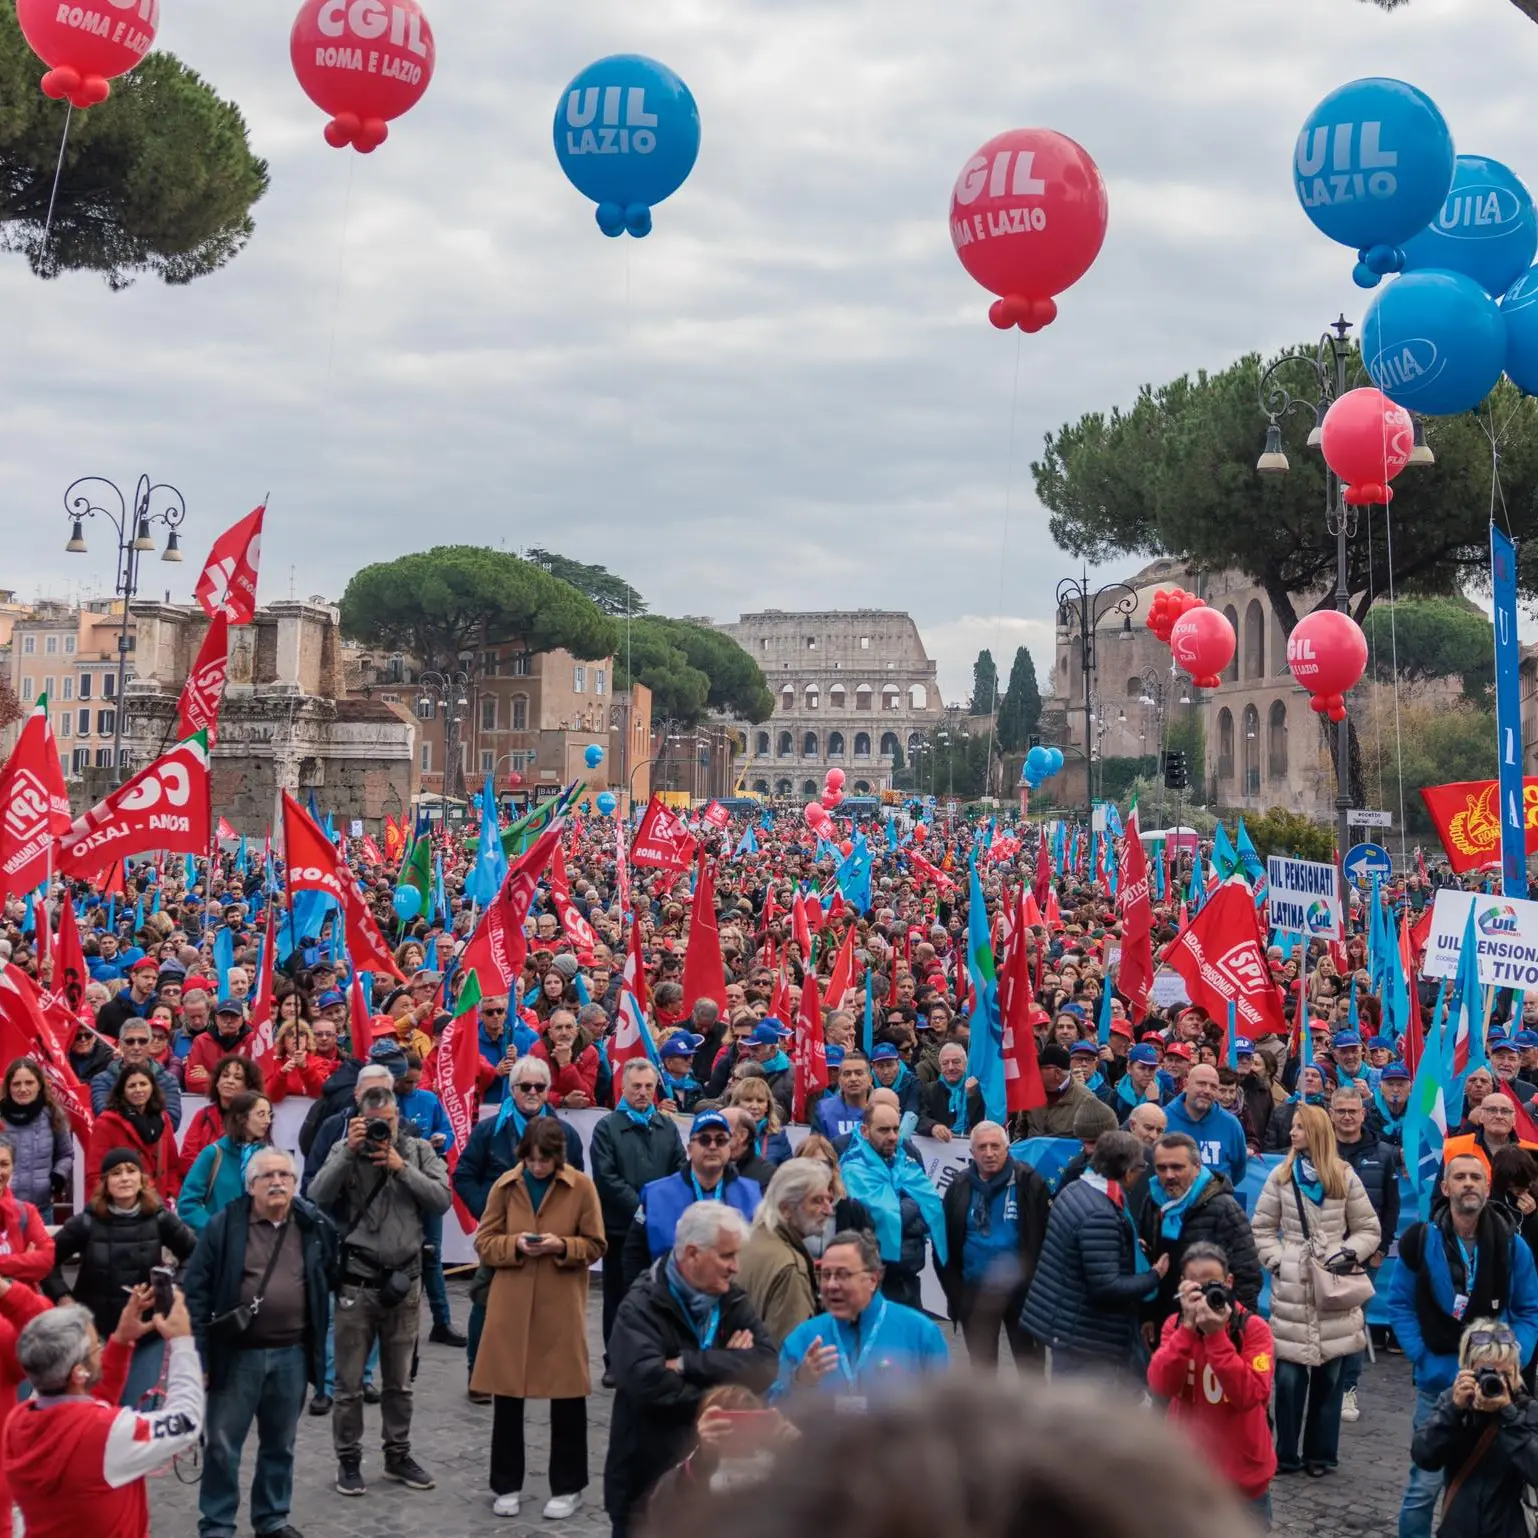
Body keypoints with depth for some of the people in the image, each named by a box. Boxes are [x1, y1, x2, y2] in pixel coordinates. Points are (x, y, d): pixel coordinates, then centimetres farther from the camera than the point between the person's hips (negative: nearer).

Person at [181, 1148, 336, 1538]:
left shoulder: (314, 1226, 3)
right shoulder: (224, 1225, -7)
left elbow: (328, 1279, 16)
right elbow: (197, 1290, -8)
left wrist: (317, 1341, 12)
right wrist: (197, 1353, -12)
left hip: (291, 1355, 3)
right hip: (236, 1354, -3)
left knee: (280, 1446, 15)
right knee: (222, 1446, 3)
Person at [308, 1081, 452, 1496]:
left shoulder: (418, 1151, 1)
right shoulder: (344, 1150, -4)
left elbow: (442, 1199, -9)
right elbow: (318, 1197, -16)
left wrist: (401, 1167, -17)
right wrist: (349, 1152, -23)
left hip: (404, 1279, 2)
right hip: (356, 1281, -2)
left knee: (399, 1381, 16)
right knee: (349, 1382, 6)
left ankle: (398, 1456, 29)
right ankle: (348, 1460, 19)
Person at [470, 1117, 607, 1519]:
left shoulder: (582, 1187, -4)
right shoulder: (505, 1186, 1)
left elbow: (595, 1246, 0)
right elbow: (484, 1243, 4)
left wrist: (562, 1246, -18)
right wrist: (515, 1244, -16)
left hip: (561, 1306, -2)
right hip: (510, 1304, 2)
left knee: (567, 1394, 3)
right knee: (506, 1394, 7)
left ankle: (568, 1486, 16)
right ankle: (507, 1484, 21)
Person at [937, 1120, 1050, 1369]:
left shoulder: (1028, 1183, -7)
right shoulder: (959, 1188, 1)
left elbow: (1048, 1238, -8)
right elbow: (945, 1244, 4)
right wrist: (954, 1290, -2)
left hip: (1021, 1290, -2)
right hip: (975, 1292, 2)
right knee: (982, 1364, 12)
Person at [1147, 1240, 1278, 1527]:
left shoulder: (1254, 1328, -10)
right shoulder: (1175, 1325, -1)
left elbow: (1250, 1396, -22)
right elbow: (1159, 1387, -15)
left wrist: (1216, 1335, -26)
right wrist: (1188, 1327, -23)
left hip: (1243, 1474, -2)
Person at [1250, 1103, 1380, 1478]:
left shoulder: (1345, 1177, 3)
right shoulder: (1281, 1176, 5)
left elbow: (1368, 1229, 8)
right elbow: (1261, 1228, 9)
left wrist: (1348, 1254, -8)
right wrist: (1277, 1260, -5)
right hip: (1291, 1288, 0)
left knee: (1329, 1375, 5)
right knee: (1289, 1376, -2)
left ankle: (1321, 1453, 16)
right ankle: (1286, 1453, 10)